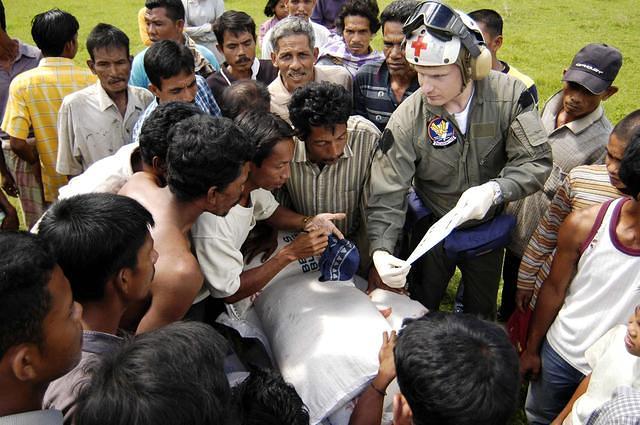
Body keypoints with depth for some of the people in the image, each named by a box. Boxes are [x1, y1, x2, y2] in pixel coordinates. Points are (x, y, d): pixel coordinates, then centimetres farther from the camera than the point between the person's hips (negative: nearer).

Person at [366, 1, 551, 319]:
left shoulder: (508, 95, -22)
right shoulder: (407, 119, -24)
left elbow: (536, 161, -22)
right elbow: (387, 196, -23)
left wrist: (494, 190, -40)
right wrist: (380, 250, -37)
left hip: (489, 228, 1)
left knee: (482, 314, 24)